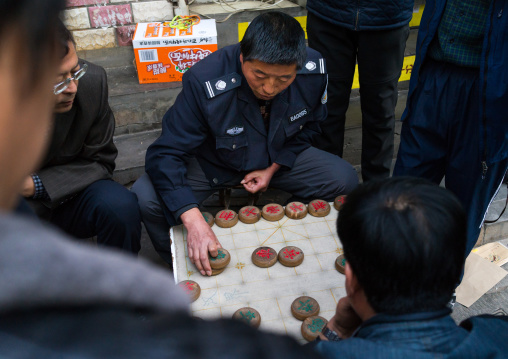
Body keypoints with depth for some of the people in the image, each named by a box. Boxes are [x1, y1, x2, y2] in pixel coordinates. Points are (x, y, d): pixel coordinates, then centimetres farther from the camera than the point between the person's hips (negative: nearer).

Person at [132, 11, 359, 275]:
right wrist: (193, 221, -46)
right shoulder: (205, 84, -34)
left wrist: (274, 168, -11)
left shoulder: (314, 70, -20)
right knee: (145, 198, -27)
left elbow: (309, 125, 1)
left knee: (345, 179, -16)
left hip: (279, 158, 3)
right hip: (212, 162, -3)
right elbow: (165, 155, -33)